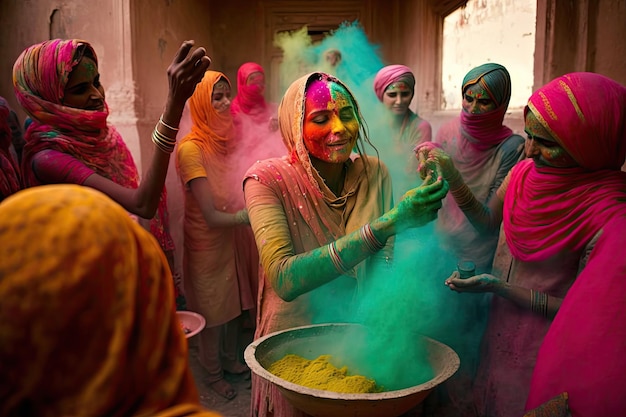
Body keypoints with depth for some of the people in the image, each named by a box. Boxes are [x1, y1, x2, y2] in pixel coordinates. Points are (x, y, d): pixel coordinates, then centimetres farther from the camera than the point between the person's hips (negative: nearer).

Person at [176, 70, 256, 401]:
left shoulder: (227, 139, 0)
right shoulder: (191, 148, -22)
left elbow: (238, 192, 7)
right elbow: (211, 216, -24)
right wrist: (251, 215, -24)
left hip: (235, 236, 6)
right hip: (208, 242, -6)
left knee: (236, 301, 19)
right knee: (213, 309, 12)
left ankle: (230, 360, 43)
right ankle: (213, 374, 35)